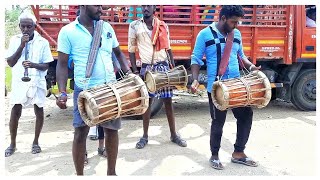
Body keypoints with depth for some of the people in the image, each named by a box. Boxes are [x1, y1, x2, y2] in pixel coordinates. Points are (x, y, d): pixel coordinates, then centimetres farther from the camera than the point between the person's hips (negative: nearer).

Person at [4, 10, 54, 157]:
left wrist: (34, 65, -24)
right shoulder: (15, 40, 2)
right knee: (15, 111, 1)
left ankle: (36, 142, 22)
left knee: (38, 111, 6)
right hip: (19, 81, 1)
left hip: (37, 81, -1)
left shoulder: (42, 42, -3)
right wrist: (21, 46, -12)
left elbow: (46, 65, -3)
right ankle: (12, 144, 16)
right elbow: (10, 63, -3)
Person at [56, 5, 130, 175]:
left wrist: (128, 72, 1)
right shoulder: (67, 31, -3)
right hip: (84, 90, -4)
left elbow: (118, 53, 18)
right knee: (80, 132, 2)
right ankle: (79, 175, 19)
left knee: (112, 129, 10)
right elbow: (62, 64, -4)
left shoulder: (106, 27, 9)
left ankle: (111, 172, 27)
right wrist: (62, 93, -14)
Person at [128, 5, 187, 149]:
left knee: (168, 100, 6)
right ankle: (145, 136, 18)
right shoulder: (134, 26, 1)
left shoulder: (163, 25, 7)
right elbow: (131, 49, 3)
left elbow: (168, 47, 13)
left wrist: (174, 65, 4)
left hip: (163, 66, 2)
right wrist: (134, 69, -5)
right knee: (147, 101, 4)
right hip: (146, 67, -1)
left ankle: (173, 134, 18)